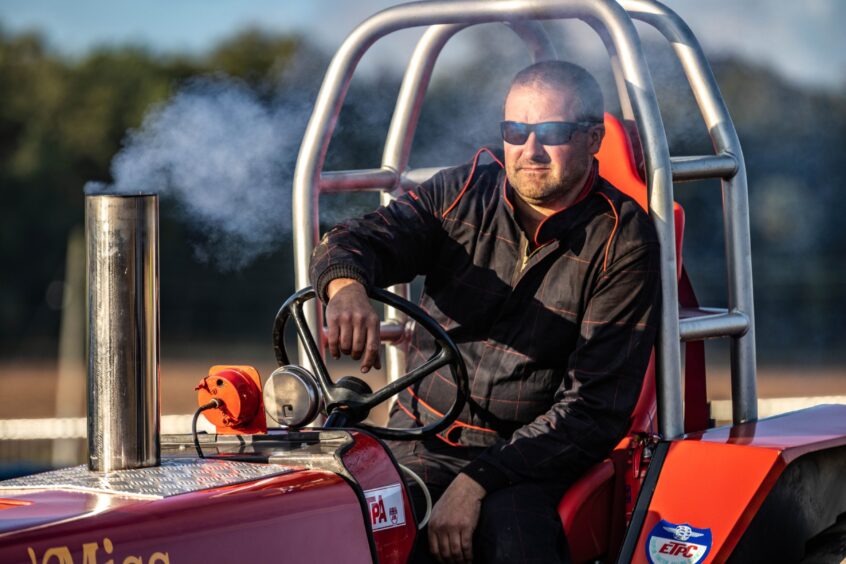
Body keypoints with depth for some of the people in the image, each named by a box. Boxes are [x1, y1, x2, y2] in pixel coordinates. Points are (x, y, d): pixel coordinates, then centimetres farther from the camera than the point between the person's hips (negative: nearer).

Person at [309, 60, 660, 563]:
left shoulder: (623, 242, -3)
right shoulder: (463, 195, 7)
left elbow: (595, 408, -8)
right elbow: (355, 241, -6)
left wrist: (478, 483, -19)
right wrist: (347, 287, -33)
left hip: (530, 458, -3)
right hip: (422, 443, 3)